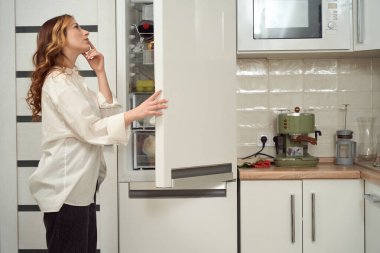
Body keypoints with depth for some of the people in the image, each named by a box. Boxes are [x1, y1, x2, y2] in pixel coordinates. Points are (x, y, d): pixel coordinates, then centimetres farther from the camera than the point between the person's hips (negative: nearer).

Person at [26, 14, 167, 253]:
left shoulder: (73, 78, 16)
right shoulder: (58, 81, -15)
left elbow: (105, 112, 9)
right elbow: (90, 129, -21)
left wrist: (100, 72, 6)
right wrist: (137, 113, -25)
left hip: (81, 184, 10)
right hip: (65, 187, -10)